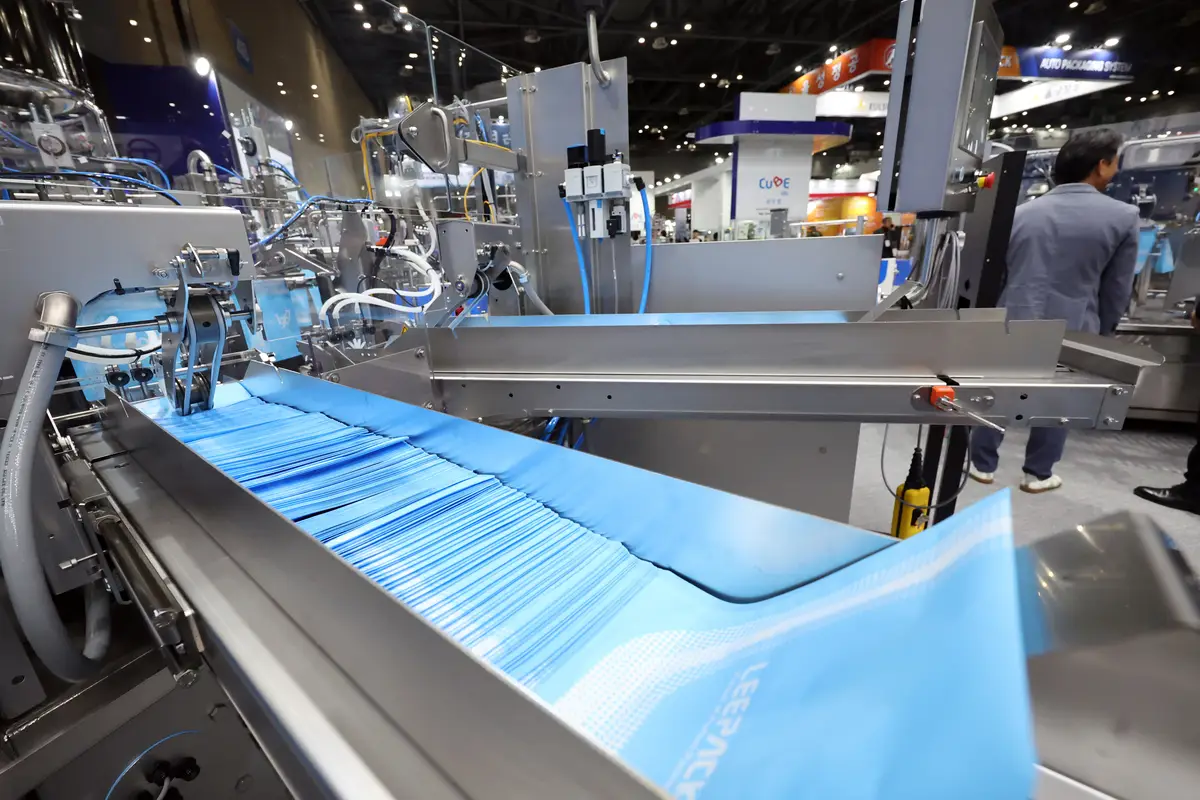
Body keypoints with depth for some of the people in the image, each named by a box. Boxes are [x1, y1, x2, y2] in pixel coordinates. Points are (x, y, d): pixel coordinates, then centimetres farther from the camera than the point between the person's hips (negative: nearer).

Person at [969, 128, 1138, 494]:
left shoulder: (1022, 212, 3)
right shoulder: (1123, 216, -4)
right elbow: (1117, 289, 1)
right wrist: (1101, 333, 15)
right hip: (1070, 329, -1)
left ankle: (983, 464, 20)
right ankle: (1038, 473, 24)